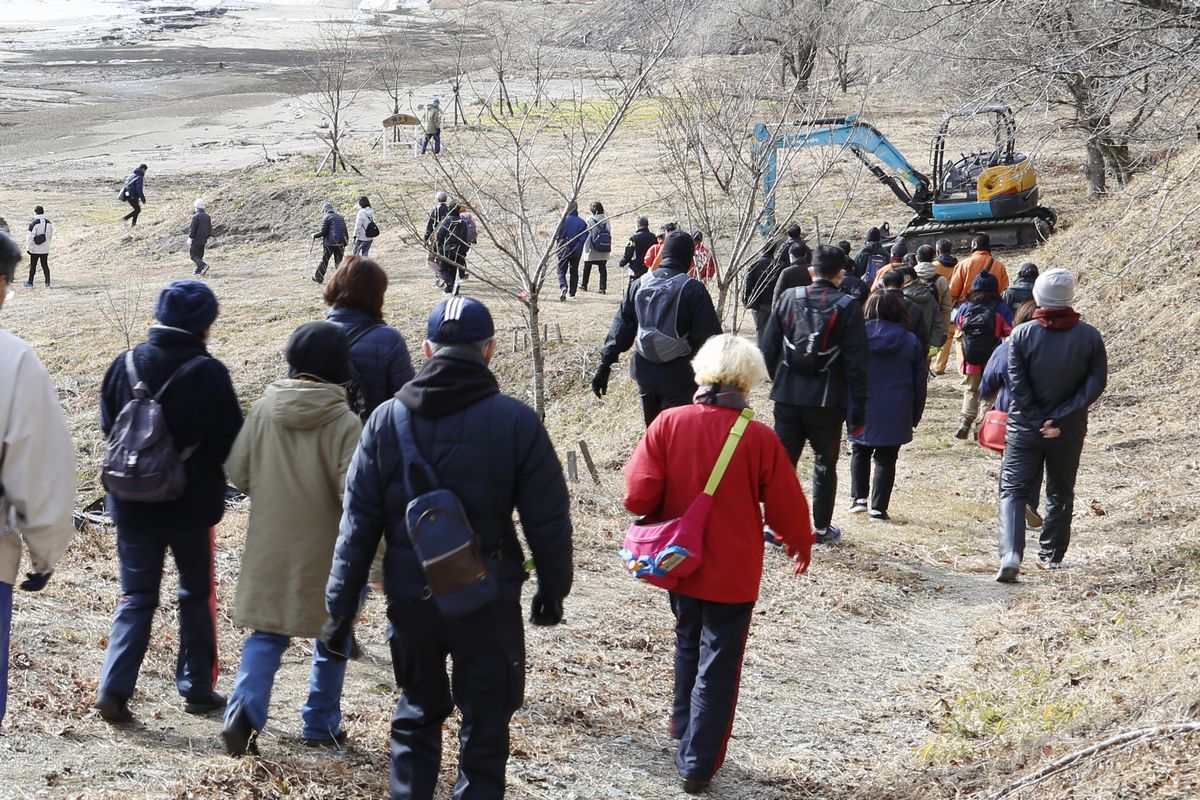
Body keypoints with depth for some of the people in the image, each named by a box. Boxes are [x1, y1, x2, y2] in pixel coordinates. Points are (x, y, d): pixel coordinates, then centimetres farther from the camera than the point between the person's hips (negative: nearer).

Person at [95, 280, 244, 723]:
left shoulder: (126, 363, -2)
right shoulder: (207, 372, -15)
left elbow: (108, 426, 9)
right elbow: (230, 442, -12)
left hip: (132, 503, 3)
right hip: (191, 504, -3)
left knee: (136, 596, 11)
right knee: (197, 594, 14)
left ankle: (114, 687, -2)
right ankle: (197, 688, 19)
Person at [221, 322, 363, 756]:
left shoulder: (263, 409, -5)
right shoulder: (344, 423, -16)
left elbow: (237, 472, 2)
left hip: (269, 547, 3)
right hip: (324, 552, -3)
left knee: (267, 634, 10)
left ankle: (245, 707, -11)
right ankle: (321, 724, 21)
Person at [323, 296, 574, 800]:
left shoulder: (387, 419, -3)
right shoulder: (516, 421, -10)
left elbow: (358, 522, -1)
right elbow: (548, 519, -6)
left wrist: (340, 605, 4)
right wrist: (553, 589, 9)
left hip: (410, 597, 3)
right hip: (488, 602, -3)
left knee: (417, 713, 23)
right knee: (484, 726, 11)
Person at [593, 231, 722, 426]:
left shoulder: (640, 284, 3)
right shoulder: (693, 289, -11)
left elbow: (620, 328, 6)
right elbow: (708, 337, -9)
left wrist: (605, 366, 11)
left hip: (645, 374, 5)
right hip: (678, 378, -5)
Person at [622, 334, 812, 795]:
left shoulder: (668, 423, -13)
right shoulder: (759, 438, -17)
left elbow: (638, 496, -13)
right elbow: (786, 509, -7)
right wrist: (800, 546, 13)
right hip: (733, 574, -3)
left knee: (688, 648, 26)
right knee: (718, 670, 8)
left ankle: (685, 735, 41)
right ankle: (698, 766, 12)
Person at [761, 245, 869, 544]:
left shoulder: (789, 298, -1)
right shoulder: (847, 308, -7)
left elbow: (768, 348, 3)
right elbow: (856, 364, -8)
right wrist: (858, 410, -3)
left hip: (787, 397, 2)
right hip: (827, 401, -2)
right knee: (825, 464, 11)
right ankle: (822, 528, 17)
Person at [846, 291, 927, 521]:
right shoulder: (911, 341, -1)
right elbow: (920, 381, 4)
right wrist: (915, 415, 12)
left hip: (863, 409, 0)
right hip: (896, 414, 0)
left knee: (860, 451, 20)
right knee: (886, 459, 7)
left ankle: (859, 497, 11)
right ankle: (879, 508, 5)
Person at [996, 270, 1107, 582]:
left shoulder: (1022, 334, -10)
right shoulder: (1089, 336, -5)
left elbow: (1018, 385, -13)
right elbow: (1097, 382, -10)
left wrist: (1039, 422, -10)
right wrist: (1059, 419, -14)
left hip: (1025, 428, -2)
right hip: (1070, 430, 2)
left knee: (1014, 491, 2)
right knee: (1061, 493, 19)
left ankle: (1011, 554, -17)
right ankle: (1052, 555, 26)